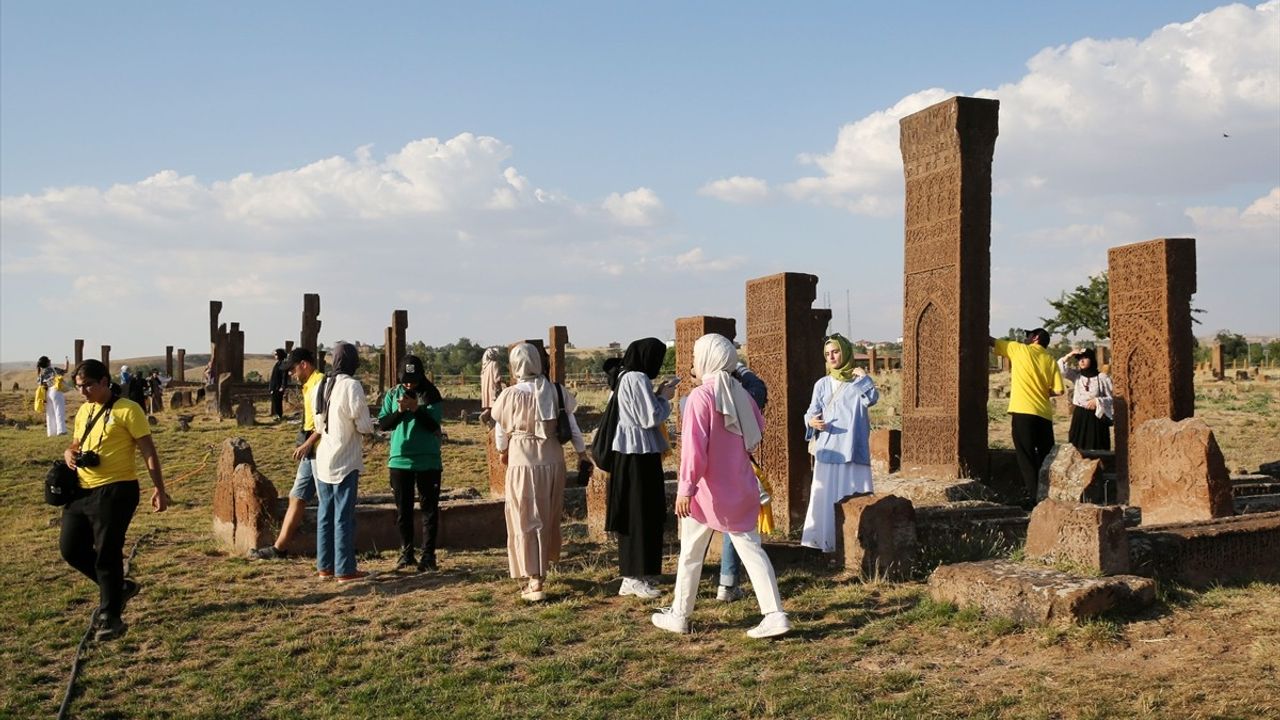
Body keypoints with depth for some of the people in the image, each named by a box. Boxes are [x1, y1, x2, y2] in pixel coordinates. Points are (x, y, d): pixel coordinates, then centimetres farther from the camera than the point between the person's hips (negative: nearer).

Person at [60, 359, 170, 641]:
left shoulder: (127, 410, -8)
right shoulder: (84, 411, 15)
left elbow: (148, 451, -9)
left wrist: (159, 489, -14)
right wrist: (69, 453, 3)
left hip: (115, 491, -8)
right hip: (82, 491, 8)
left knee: (106, 553, -5)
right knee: (70, 547, 8)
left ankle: (111, 618, 7)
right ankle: (118, 586, 27)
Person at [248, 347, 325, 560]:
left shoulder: (321, 383, -13)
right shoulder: (309, 387, 18)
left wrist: (307, 444, -24)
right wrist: (305, 447, 21)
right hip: (311, 452, 10)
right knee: (296, 498, 12)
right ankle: (279, 547, 17)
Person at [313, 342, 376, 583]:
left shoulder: (322, 386, 7)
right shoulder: (351, 386, -15)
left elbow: (318, 425, 15)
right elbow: (364, 425, -13)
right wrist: (371, 426, 7)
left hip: (323, 460, 7)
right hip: (345, 461, -7)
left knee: (325, 513, 13)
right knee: (344, 515, -1)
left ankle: (325, 566, 20)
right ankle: (345, 570, 3)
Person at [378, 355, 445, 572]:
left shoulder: (431, 395, -2)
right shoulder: (393, 394, 5)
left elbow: (433, 425, -10)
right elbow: (382, 424, 0)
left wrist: (416, 408, -23)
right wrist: (399, 411, -16)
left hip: (428, 461, -2)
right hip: (400, 459, 2)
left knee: (429, 508, 1)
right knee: (403, 510, 8)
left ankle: (428, 555, 7)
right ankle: (406, 554, 19)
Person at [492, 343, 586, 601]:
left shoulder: (511, 395, -10)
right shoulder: (557, 391, -3)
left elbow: (501, 429, 4)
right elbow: (572, 425, 2)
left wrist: (503, 451, 23)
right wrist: (582, 453, 13)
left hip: (523, 463, -4)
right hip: (553, 461, 4)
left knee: (526, 520, 3)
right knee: (549, 518, 19)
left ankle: (534, 581, -1)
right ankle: (542, 568, 37)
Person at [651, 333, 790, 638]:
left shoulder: (700, 397, -15)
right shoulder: (740, 393, 4)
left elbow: (695, 447, -21)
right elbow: (758, 426, 17)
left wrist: (686, 488, -22)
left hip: (708, 490, -5)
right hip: (740, 489, 6)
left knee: (691, 554, 9)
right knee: (751, 549, 6)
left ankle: (679, 615, 21)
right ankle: (774, 615, -1)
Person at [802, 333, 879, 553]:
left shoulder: (860, 381, 8)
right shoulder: (822, 384, 12)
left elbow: (872, 399, -11)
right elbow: (812, 412, 5)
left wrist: (863, 377, -10)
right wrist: (812, 422, -15)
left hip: (854, 448, -1)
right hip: (828, 448, 1)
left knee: (856, 495, -4)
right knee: (827, 494, -3)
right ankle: (825, 541, 3)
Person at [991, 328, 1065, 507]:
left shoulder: (1019, 349, 4)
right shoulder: (1050, 360, 12)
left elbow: (992, 341, 12)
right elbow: (1058, 390, 2)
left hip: (1023, 411, -4)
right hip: (1044, 414, 4)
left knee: (1026, 456, -2)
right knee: (1045, 456, 12)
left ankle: (1032, 496, -8)